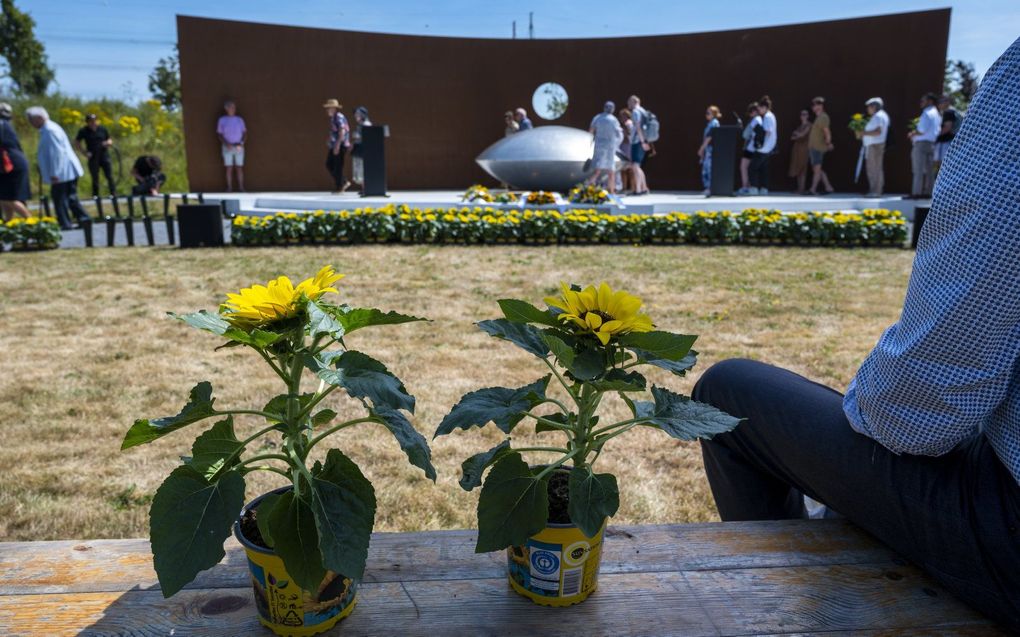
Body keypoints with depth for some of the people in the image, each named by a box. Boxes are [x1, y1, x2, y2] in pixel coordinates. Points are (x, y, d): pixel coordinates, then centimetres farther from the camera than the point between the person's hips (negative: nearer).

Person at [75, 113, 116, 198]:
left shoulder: (102, 129, 5)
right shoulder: (84, 131, 0)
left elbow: (110, 140, 14)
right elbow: (77, 142, 8)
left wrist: (108, 143, -10)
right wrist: (84, 152, -3)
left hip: (104, 156, 1)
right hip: (93, 158, -1)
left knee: (109, 176, -5)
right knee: (95, 178, 3)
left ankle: (113, 193, 2)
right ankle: (95, 195, 12)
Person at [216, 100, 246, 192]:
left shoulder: (240, 119, 3)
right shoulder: (222, 120, 1)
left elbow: (245, 133, 5)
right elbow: (220, 134, 2)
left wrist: (241, 143, -11)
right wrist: (226, 144, -15)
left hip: (238, 147, 1)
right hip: (227, 147, -1)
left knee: (239, 168, 2)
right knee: (229, 168, 1)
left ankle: (241, 187, 8)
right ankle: (229, 187, 7)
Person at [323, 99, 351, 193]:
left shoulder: (339, 117, -14)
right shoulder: (332, 118, 15)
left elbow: (342, 132, -22)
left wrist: (337, 145, -24)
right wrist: (330, 142, 18)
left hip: (340, 145, -10)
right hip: (334, 145, 10)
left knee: (338, 166, -5)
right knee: (329, 164, 10)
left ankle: (338, 187, 4)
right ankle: (343, 183, 17)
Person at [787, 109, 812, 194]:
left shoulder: (809, 125, -3)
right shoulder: (799, 125, 19)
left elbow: (802, 134, -11)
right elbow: (792, 137, 12)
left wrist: (796, 133, 6)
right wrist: (798, 136, -6)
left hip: (804, 148, -7)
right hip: (797, 147, 7)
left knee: (802, 169, -11)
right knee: (797, 169, 4)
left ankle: (801, 189, -11)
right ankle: (799, 188, 6)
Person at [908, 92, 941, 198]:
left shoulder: (927, 113, -12)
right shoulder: (936, 114, 19)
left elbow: (922, 131, -20)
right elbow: (938, 130, 19)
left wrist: (912, 134, -1)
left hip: (922, 143, -9)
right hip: (931, 143, 9)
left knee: (918, 170, -9)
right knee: (929, 170, 8)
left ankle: (916, 193, -12)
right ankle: (927, 192, 8)